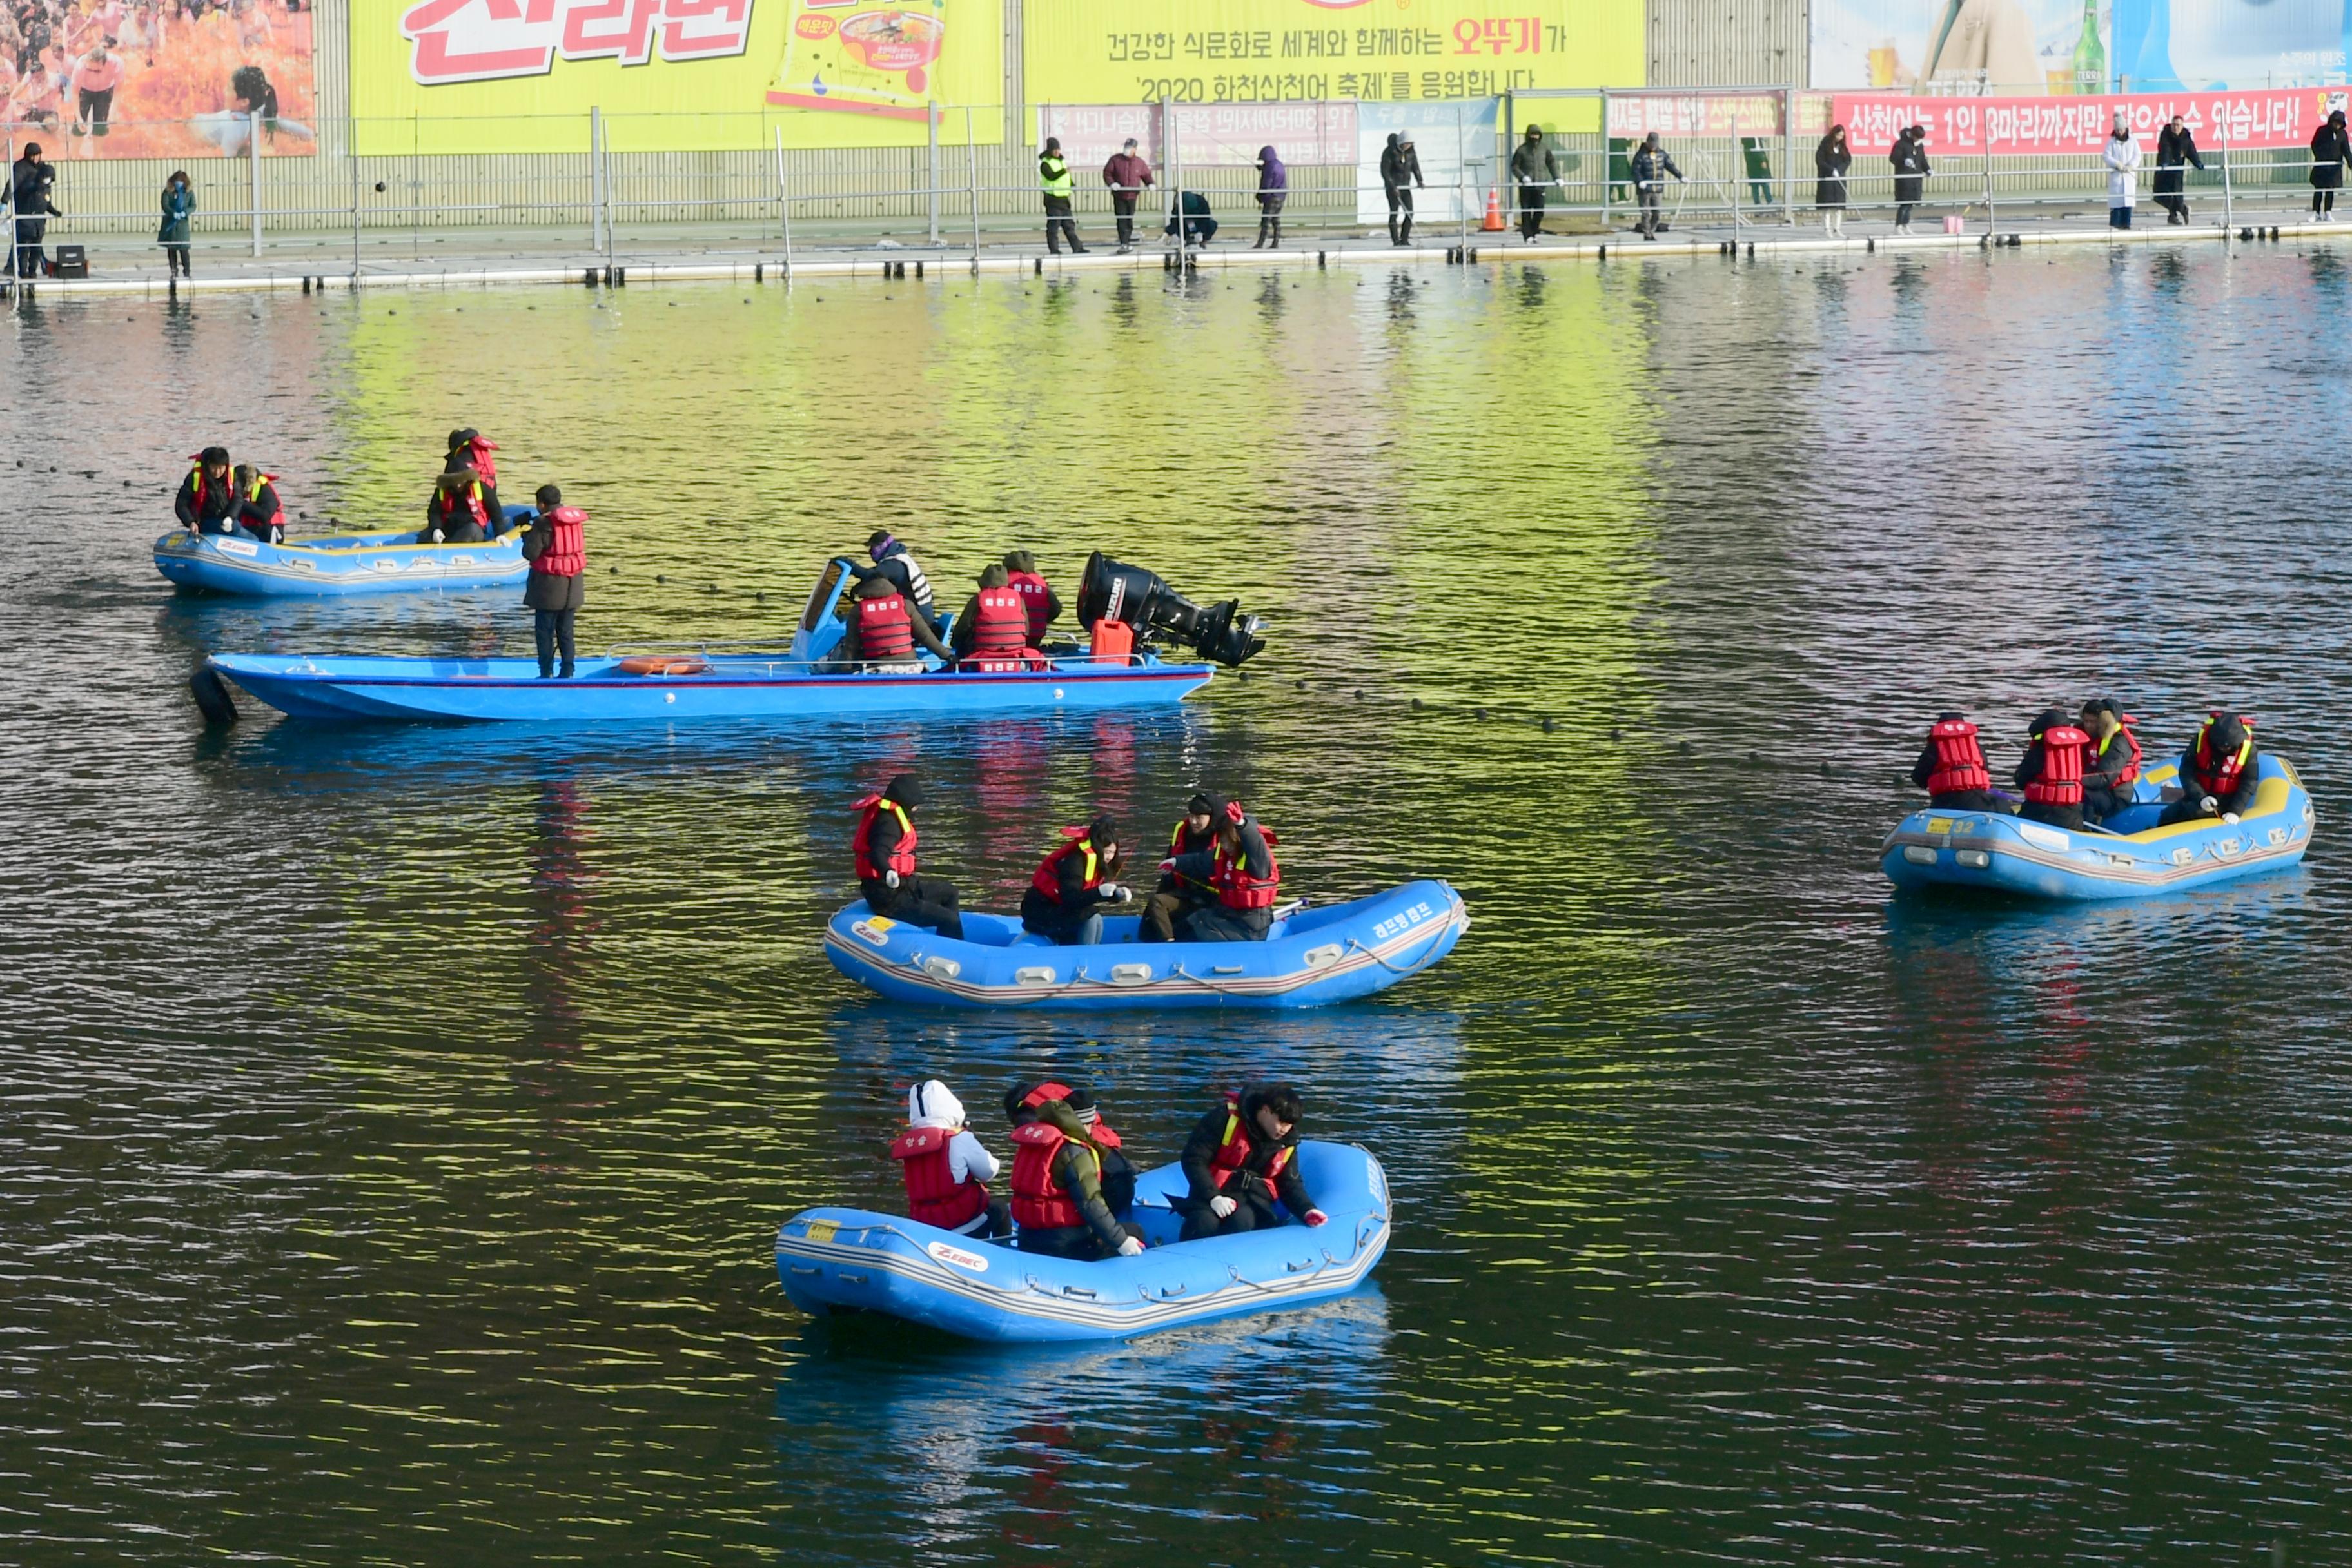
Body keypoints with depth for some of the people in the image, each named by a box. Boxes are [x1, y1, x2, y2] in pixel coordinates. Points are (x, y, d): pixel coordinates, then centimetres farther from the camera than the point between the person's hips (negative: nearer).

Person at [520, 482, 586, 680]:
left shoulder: (543, 523, -16)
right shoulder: (576, 520, 4)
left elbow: (531, 553, -17)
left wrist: (527, 536, 3)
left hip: (550, 585, -6)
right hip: (572, 585, 6)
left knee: (544, 630, 3)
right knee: (566, 631, 13)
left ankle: (547, 673, 2)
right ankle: (567, 672, 12)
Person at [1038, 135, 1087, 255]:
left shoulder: (1062, 161, 16)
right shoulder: (1045, 164, -10)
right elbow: (1051, 176, -26)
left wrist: (1073, 186, 10)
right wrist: (1064, 171, -39)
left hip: (1064, 199, 8)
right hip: (1053, 199, -8)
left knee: (1070, 225, 11)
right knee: (1053, 225, -5)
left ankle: (1077, 248, 14)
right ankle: (1054, 249, -1)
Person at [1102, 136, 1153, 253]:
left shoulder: (1139, 162, 2)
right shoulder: (1116, 159, -3)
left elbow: (1146, 175, 11)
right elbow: (1107, 173, -2)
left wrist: (1150, 184, -8)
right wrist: (1112, 183, -19)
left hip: (1132, 196, 1)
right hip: (1119, 196, -1)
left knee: (1129, 221, 3)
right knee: (1121, 221, -4)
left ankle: (1125, 244, 12)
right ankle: (1125, 244, 1)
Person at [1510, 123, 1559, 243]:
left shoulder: (1544, 148, 6)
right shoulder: (1522, 150, -3)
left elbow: (1551, 163, 16)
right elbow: (1514, 167, -2)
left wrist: (1556, 177, 6)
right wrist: (1523, 177, -18)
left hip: (1540, 185, 2)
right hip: (1526, 186, -2)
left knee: (1539, 211, -2)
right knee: (1526, 212, -1)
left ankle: (1533, 232, 15)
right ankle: (1527, 236, 5)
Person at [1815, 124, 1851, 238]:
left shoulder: (1842, 147, 6)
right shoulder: (1824, 145, -7)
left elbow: (1848, 160, 4)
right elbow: (1819, 160, -11)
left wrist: (1839, 170, -12)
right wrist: (1832, 170, -19)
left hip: (1839, 177, 5)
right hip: (1826, 178, -5)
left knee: (1839, 204, 2)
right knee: (1827, 203, -6)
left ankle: (1837, 229, 6)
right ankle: (1827, 228, -3)